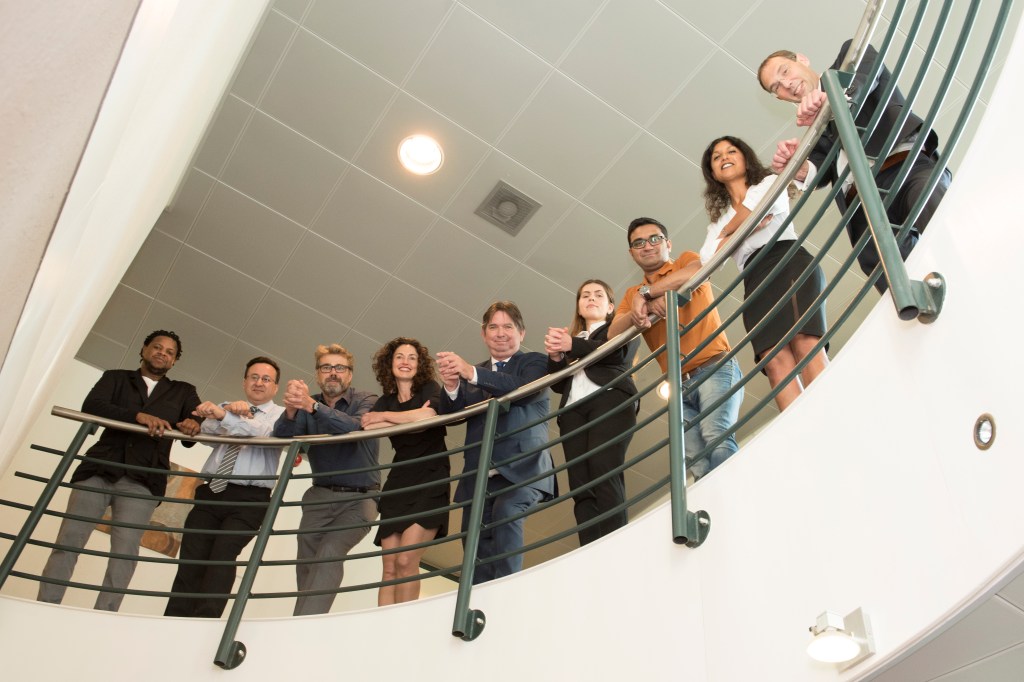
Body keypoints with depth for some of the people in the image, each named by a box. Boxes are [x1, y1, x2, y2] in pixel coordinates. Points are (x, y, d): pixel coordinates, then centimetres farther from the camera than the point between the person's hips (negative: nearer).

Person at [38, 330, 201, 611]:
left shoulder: (183, 392, 22)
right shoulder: (116, 378, 18)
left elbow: (202, 422, 6)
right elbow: (91, 406, -2)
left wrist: (194, 424, -21)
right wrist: (138, 416, -18)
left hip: (142, 480, 0)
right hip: (98, 470, 1)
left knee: (125, 549, -12)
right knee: (68, 540, -6)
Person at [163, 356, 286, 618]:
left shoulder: (281, 415, 8)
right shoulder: (226, 409, 23)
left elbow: (268, 435, -15)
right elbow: (207, 431, 3)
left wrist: (225, 416, -26)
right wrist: (228, 411, -16)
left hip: (249, 498, -4)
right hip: (210, 493, 4)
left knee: (223, 557, -18)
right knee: (191, 559, -6)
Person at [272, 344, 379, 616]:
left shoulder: (366, 401, -6)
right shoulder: (307, 403, 6)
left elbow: (356, 427, -28)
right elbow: (282, 435, -11)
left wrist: (312, 406, -41)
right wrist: (291, 409, -33)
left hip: (358, 499, -4)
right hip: (319, 497, 4)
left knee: (329, 554, -22)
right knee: (306, 566, 0)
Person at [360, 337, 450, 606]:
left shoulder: (429, 388, 4)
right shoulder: (386, 401, 15)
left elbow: (427, 416, -19)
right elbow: (366, 426, -6)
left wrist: (384, 416, -7)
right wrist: (412, 417, -14)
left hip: (430, 482, -4)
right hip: (398, 483, 5)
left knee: (406, 561, -16)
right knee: (390, 568, -3)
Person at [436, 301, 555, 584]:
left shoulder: (534, 362, 8)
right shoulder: (472, 373, 21)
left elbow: (524, 389, -15)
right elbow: (450, 414, 8)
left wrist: (472, 373, -29)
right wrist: (452, 388, -16)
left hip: (521, 471, -5)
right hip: (479, 477, 5)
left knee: (506, 510, -33)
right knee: (479, 556, 1)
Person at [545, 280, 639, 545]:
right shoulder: (569, 338, 34)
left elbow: (619, 352, 0)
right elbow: (558, 384, 22)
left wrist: (572, 346, -8)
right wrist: (555, 356, 1)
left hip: (610, 401, -4)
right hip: (574, 411, 4)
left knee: (604, 477, -24)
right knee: (581, 487, -14)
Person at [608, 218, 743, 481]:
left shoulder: (686, 260, 13)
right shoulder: (632, 295, 23)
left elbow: (698, 272, -12)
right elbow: (613, 334, 6)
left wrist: (645, 293, -13)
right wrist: (637, 312, -15)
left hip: (715, 367, -4)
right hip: (679, 385, 4)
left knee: (716, 437, -27)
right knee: (698, 463, -12)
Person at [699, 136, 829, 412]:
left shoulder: (770, 182, 25)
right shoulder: (719, 220, 32)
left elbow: (757, 205, -1)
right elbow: (708, 259, 12)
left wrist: (728, 230, 16)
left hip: (790, 262, -3)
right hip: (756, 282, 3)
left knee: (805, 344, -28)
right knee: (776, 362, -22)